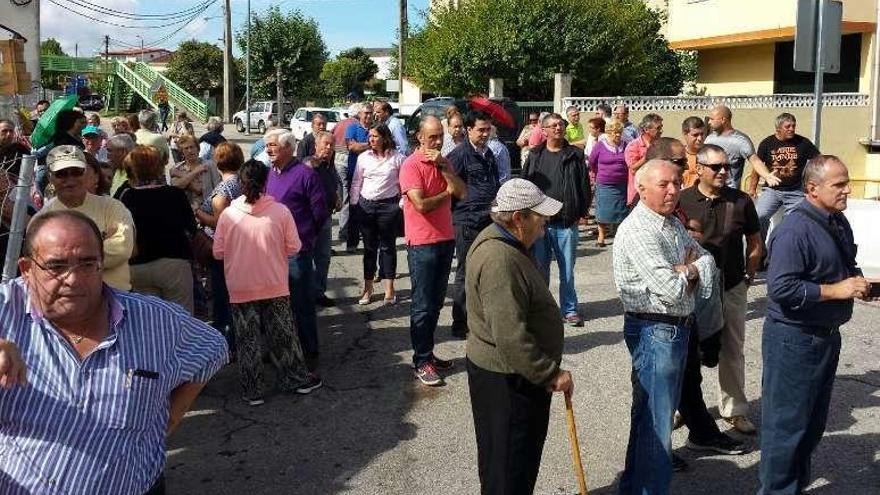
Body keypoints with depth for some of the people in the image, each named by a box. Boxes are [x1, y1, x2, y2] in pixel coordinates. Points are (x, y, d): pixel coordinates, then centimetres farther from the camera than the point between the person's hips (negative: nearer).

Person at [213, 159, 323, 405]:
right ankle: (297, 379, 27)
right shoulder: (280, 211, -11)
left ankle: (252, 391, 17)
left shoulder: (228, 214, -10)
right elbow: (293, 247, -4)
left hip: (241, 290, 0)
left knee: (248, 341, 10)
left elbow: (218, 252, -3)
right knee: (283, 336, 15)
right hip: (276, 287, 0)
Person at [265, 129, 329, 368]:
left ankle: (309, 353, 11)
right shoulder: (271, 173, 10)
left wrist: (305, 234, 3)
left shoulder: (305, 174, -12)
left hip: (297, 250, -7)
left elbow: (320, 213, -8)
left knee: (302, 304, 0)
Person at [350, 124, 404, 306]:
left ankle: (389, 289, 13)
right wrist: (354, 204, 6)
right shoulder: (363, 157, 5)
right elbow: (356, 183, 10)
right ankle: (368, 288, 17)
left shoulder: (397, 157, -3)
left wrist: (402, 202, -4)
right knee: (369, 247, 9)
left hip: (389, 205, -2)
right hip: (366, 205, 3)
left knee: (388, 246, 5)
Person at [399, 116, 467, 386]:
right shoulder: (411, 165, -12)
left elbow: (462, 193, -3)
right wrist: (446, 192, -7)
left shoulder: (443, 162, 9)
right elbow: (421, 204, -22)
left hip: (446, 240, 7)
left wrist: (443, 166, -12)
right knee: (423, 305, 0)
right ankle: (421, 362, 7)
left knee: (436, 302, 15)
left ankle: (428, 352, 26)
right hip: (422, 244, -7)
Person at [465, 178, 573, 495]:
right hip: (506, 379, -10)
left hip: (514, 373, 10)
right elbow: (511, 337, -31)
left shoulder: (501, 242, 8)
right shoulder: (499, 260, -27)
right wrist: (551, 373, -21)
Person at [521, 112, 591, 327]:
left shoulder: (575, 155, 2)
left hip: (567, 223, -1)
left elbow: (584, 185, 3)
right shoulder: (535, 155, 6)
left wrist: (582, 212, -2)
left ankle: (569, 309, 18)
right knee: (540, 269, 10)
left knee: (567, 270, 5)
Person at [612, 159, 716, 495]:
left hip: (677, 327, 10)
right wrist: (689, 271, -4)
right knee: (654, 420, -1)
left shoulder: (672, 222, 10)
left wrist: (688, 270, -10)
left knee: (663, 412, 20)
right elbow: (670, 289, -26)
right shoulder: (638, 231, -21)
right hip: (653, 331, -10)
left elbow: (706, 259, 11)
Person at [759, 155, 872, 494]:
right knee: (787, 422, 1)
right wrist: (835, 290, -22)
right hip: (794, 339, -9)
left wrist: (857, 282, 1)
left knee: (814, 419, 20)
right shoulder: (795, 230, -21)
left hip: (827, 336, 10)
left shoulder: (839, 223, 7)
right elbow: (780, 287, -28)